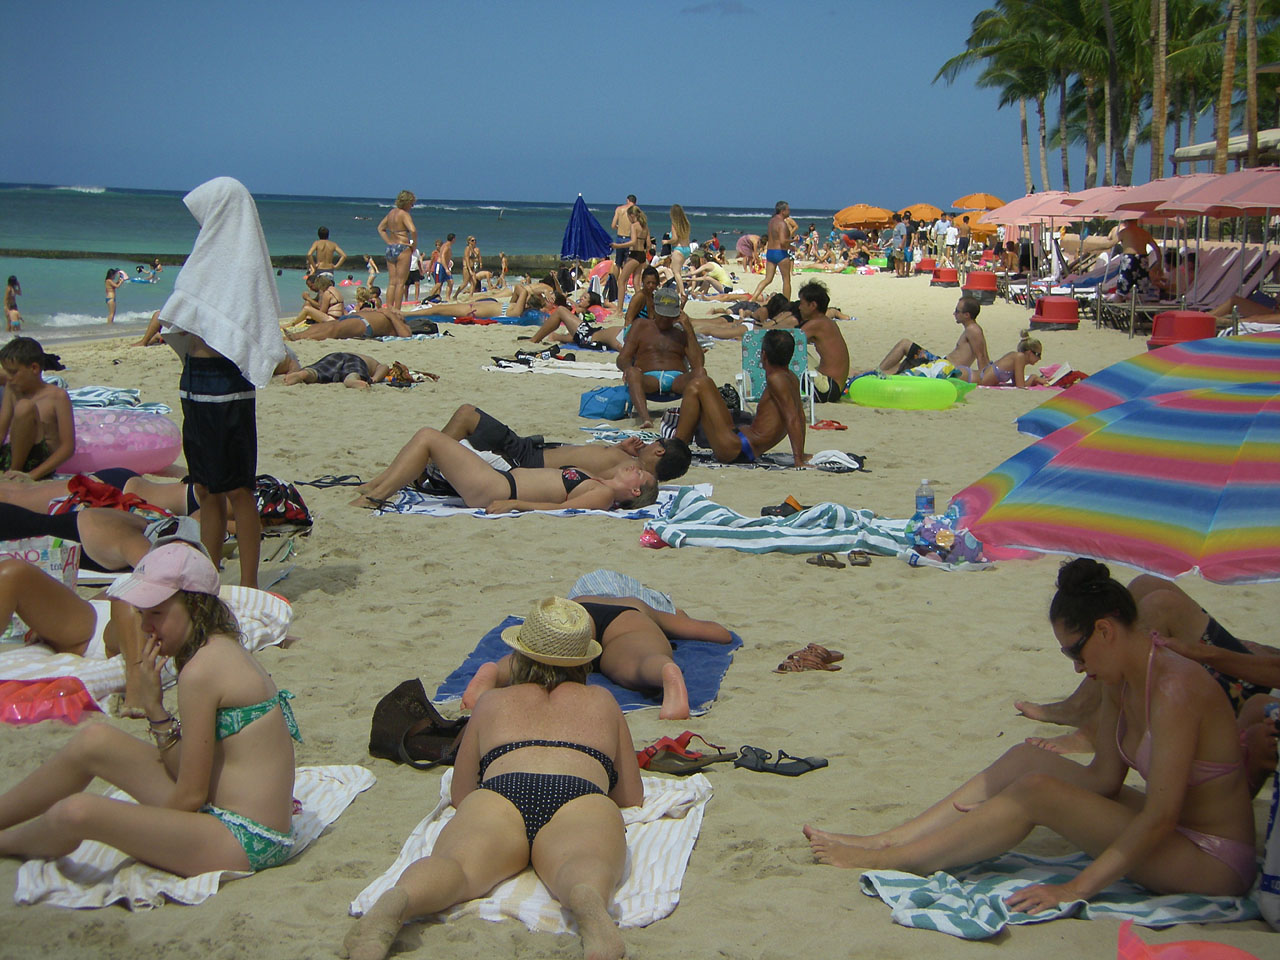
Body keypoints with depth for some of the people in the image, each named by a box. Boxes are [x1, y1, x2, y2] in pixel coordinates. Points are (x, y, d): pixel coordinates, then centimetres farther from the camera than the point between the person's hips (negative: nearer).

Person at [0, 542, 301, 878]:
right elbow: (190, 771, 10)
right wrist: (153, 707, 1)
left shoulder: (201, 671, -18)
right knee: (94, 741, 11)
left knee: (76, 812, -21)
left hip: (241, 843, -10)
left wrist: (140, 831, 2)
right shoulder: (224, 650, 11)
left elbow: (191, 795, -15)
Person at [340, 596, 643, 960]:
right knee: (583, 867, -31)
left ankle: (395, 902, -60)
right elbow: (632, 797, 41)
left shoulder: (493, 702, 39)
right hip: (583, 800, -1)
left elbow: (460, 795, 43)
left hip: (498, 795, 1)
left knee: (457, 862, -25)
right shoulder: (602, 701, 39)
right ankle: (588, 902, -68)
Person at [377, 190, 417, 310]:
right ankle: (397, 311, -3)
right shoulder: (404, 214, -12)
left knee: (391, 282, 10)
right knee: (400, 283, -2)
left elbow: (380, 228, 21)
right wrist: (414, 244, -11)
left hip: (390, 248, 7)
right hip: (402, 248, -7)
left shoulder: (391, 212, 11)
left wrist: (388, 242, 14)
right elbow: (413, 230, -27)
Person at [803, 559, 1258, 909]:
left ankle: (883, 860, -9)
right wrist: (1000, 807, 3)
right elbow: (1104, 776, 7)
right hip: (1177, 830, 9)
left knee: (1038, 792, -19)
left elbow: (1160, 817, -29)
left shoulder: (1173, 690, -26)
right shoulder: (1120, 678, 2)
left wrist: (1076, 888, -27)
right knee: (1028, 758, 2)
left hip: (1215, 864, -9)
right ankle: (889, 840, 2)